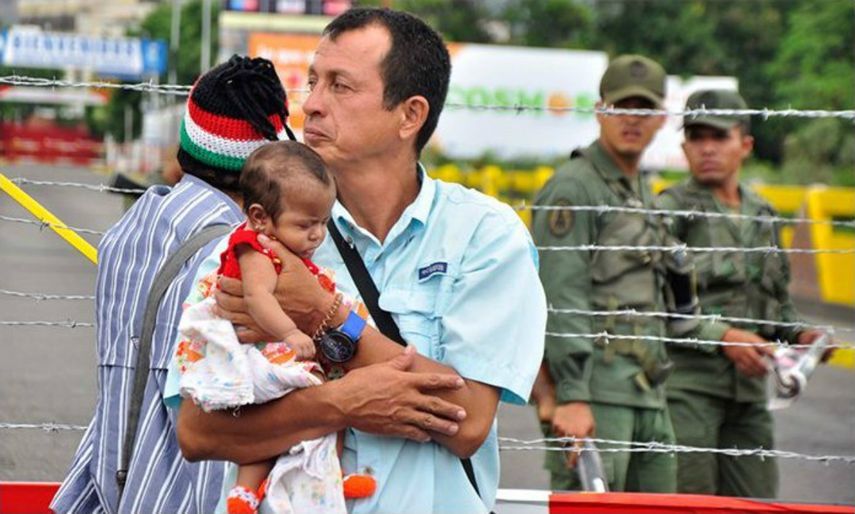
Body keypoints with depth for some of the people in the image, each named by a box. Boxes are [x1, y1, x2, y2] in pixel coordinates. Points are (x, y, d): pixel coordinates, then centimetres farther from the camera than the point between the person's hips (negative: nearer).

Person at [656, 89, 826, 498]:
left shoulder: (762, 215, 18)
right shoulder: (669, 211, -4)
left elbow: (778, 299, 28)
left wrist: (798, 335, 8)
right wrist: (721, 336, -19)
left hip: (748, 388, 7)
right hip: (686, 385, -7)